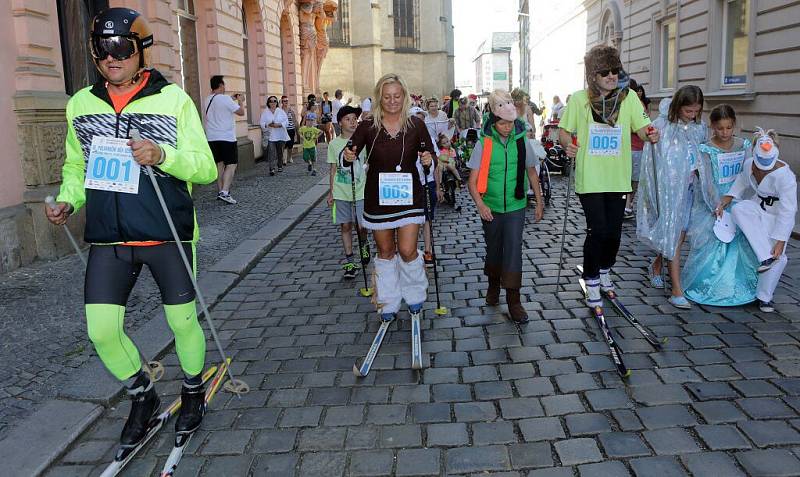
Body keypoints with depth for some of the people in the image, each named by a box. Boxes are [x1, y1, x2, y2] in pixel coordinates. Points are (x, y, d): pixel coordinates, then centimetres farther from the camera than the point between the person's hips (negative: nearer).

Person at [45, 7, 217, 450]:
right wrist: (67, 202, -2)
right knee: (101, 330, 0)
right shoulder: (80, 104, 7)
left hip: (168, 234, -3)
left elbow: (206, 168, -7)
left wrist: (162, 155, -24)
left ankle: (193, 392, 35)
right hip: (108, 238, 3)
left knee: (182, 322, 8)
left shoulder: (174, 99, -5)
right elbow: (76, 167, 17)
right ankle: (142, 397, 28)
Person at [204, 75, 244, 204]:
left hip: (212, 138, 7)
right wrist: (240, 101, 12)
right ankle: (224, 192, -16)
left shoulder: (207, 100, 10)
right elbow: (241, 112, -6)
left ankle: (221, 191, 14)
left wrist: (232, 99, 31)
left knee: (219, 164, 13)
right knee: (231, 165, -4)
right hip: (227, 137, -7)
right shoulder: (225, 98, -13)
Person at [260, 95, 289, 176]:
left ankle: (280, 166, 27)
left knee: (280, 152, 11)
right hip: (270, 136, -2)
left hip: (280, 136, 2)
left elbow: (286, 122, -1)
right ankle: (271, 169, -13)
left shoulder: (281, 111, 5)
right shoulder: (265, 112, 4)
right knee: (271, 152, -12)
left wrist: (279, 125, -18)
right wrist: (268, 125, -20)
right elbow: (261, 123, -1)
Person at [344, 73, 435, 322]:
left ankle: (415, 295, 24)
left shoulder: (416, 125, -5)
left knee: (407, 250, -5)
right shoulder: (368, 127, -5)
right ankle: (388, 303, 28)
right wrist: (348, 157, -20)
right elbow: (351, 153, 3)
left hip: (409, 197, -1)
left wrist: (429, 160, -22)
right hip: (378, 198, 1)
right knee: (385, 251, 12)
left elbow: (431, 159, 1)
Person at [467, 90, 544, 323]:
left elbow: (532, 173, 9)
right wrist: (480, 203, -25)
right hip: (491, 207, 0)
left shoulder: (522, 142, -4)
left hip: (516, 206, 0)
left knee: (514, 248, -7)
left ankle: (513, 299, -3)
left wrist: (539, 202, 11)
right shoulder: (483, 144, -9)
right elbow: (473, 181, -10)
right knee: (493, 248, 14)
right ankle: (493, 285, 38)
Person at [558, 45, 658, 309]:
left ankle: (605, 270, 36)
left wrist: (651, 135, -24)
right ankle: (591, 281, 10)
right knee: (598, 229, -9)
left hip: (618, 178, 3)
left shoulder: (629, 97, 2)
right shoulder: (579, 99, -4)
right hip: (589, 177, -3)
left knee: (614, 232, 9)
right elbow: (564, 131, 3)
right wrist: (569, 146, -18)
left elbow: (643, 128, -1)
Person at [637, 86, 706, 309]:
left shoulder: (700, 128, 6)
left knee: (680, 235, 12)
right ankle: (677, 290, -1)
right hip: (667, 189, -5)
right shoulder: (662, 126, -11)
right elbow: (652, 160, -10)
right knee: (672, 238, -5)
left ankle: (657, 265, 39)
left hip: (688, 189, 6)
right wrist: (652, 193, -11)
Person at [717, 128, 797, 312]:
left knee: (778, 256, -16)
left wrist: (780, 241, -28)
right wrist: (726, 199, -1)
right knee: (739, 209, -31)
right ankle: (765, 257, -33)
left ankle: (764, 297, 5)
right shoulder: (749, 164, -12)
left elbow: (787, 211, -26)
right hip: (757, 208, 4)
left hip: (778, 216, -4)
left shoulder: (785, 175, -27)